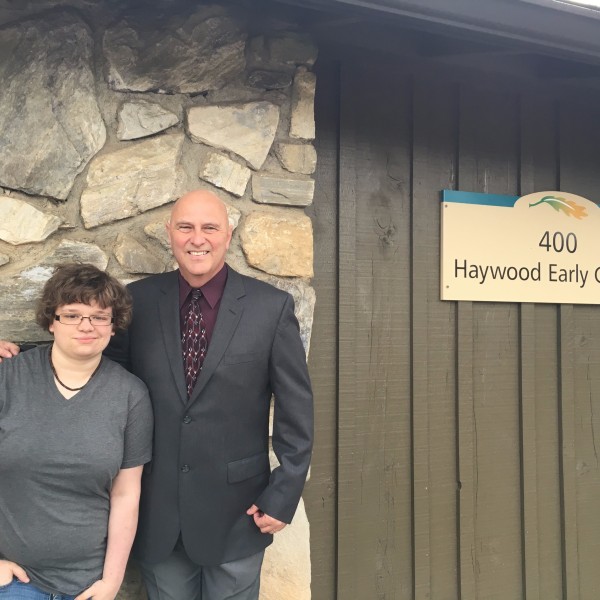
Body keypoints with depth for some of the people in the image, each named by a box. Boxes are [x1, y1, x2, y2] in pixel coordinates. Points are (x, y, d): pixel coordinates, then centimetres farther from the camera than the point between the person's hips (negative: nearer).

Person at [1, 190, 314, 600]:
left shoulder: (272, 307, -10)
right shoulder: (139, 300, -4)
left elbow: (296, 406, -6)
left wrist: (285, 494, -7)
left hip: (236, 514, -1)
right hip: (158, 512, 2)